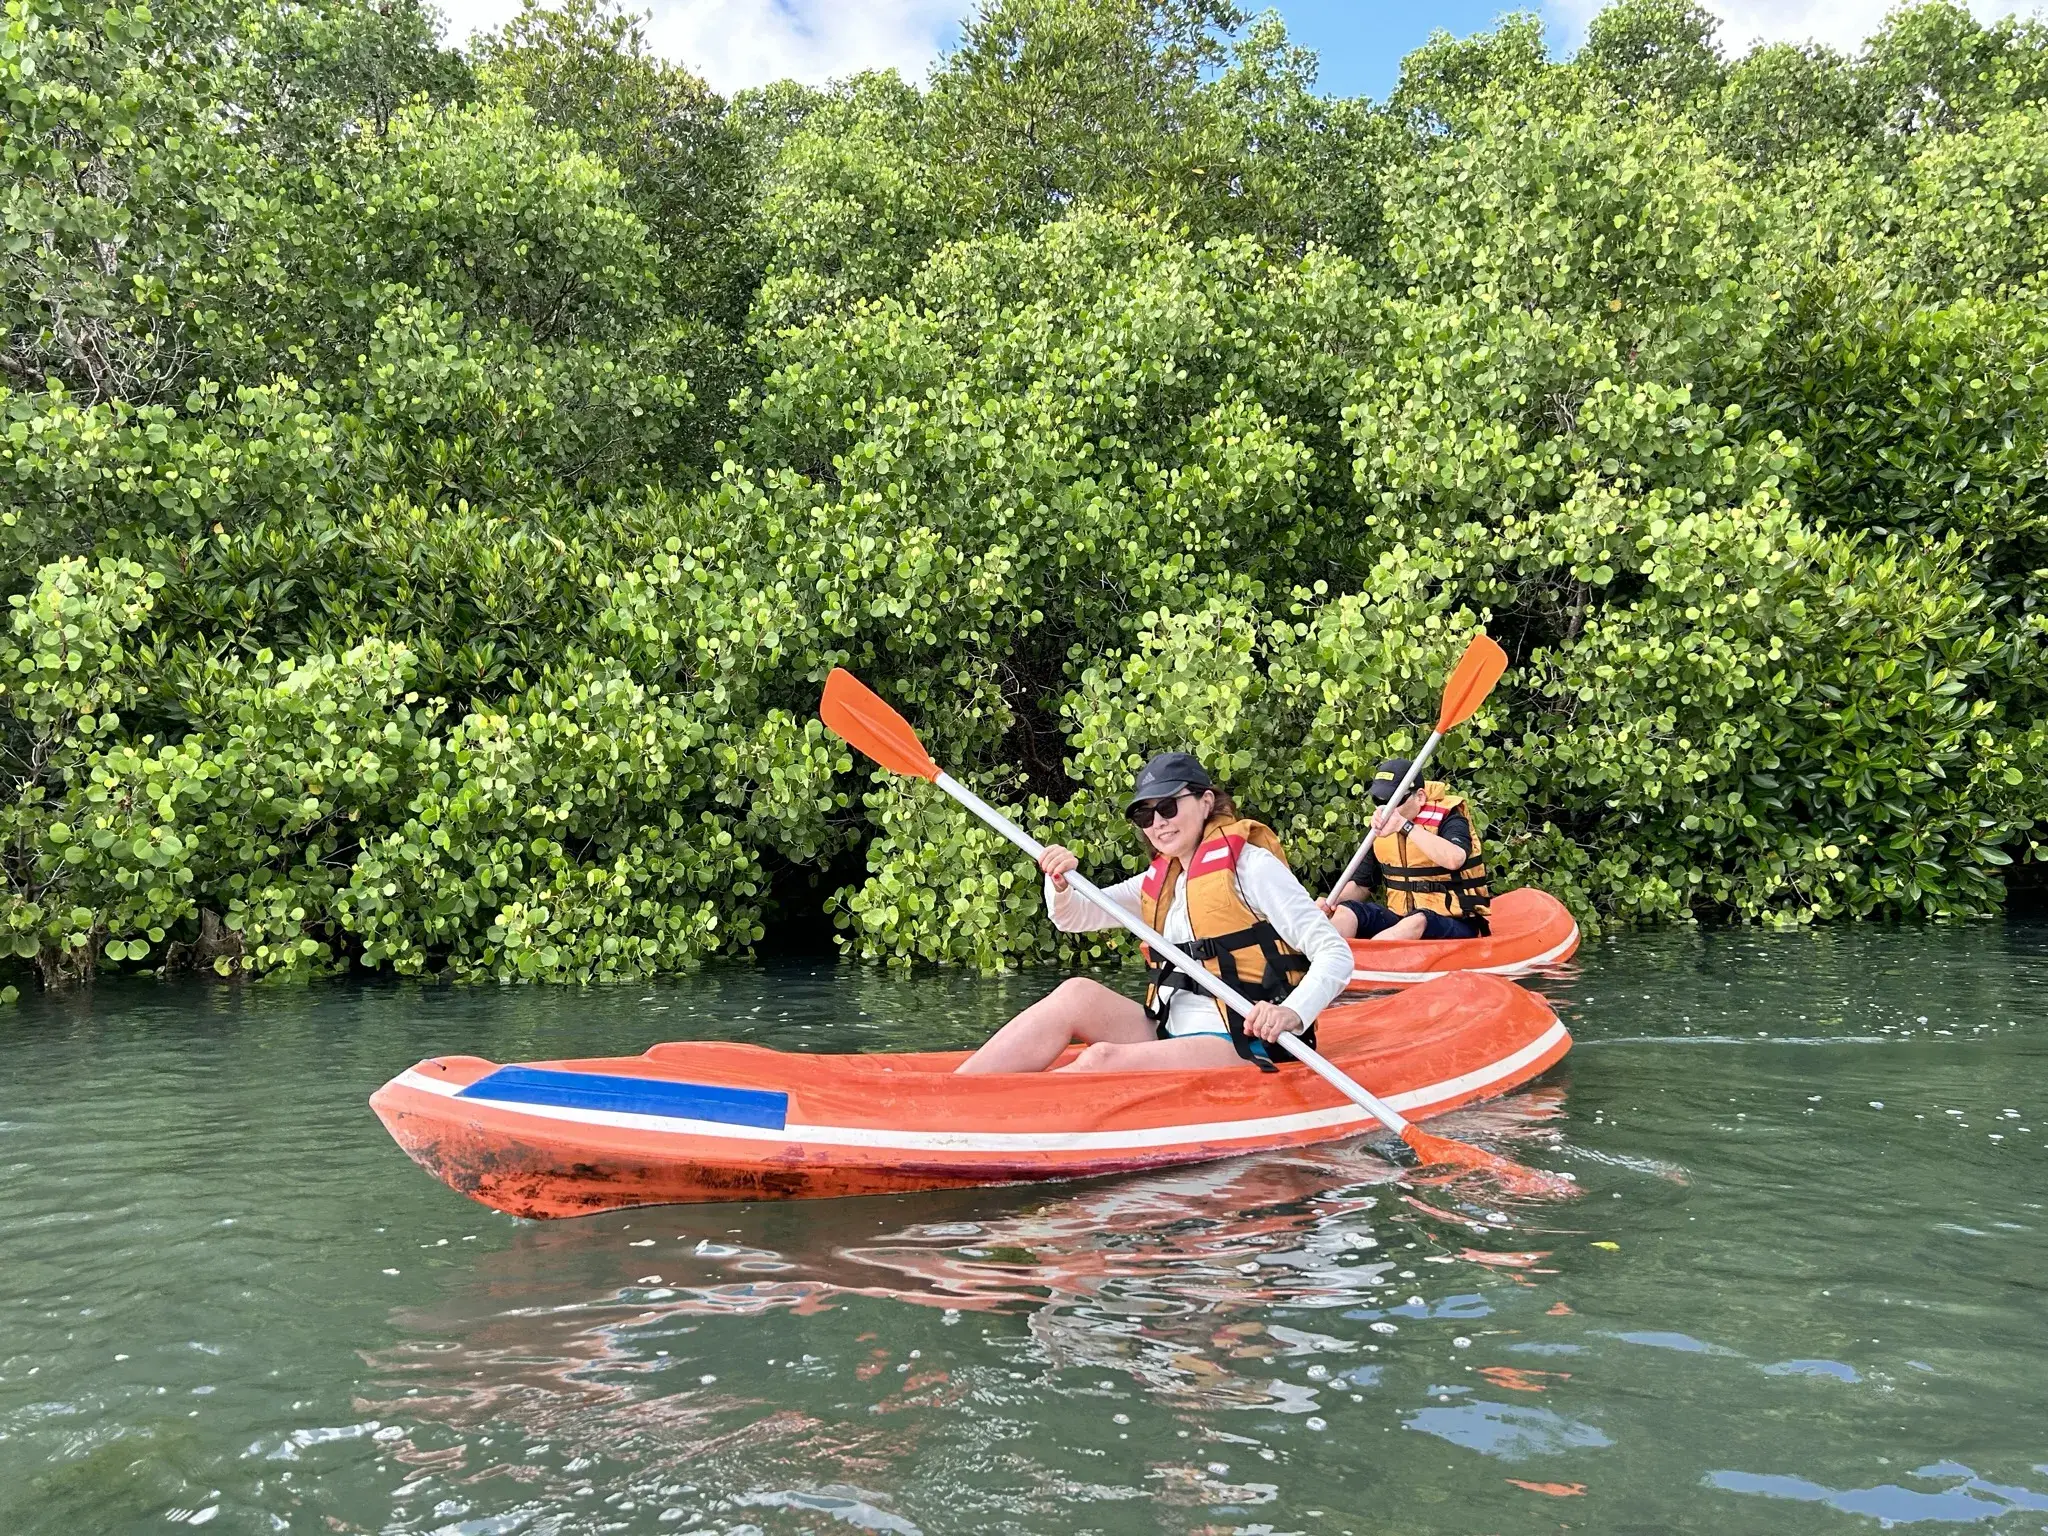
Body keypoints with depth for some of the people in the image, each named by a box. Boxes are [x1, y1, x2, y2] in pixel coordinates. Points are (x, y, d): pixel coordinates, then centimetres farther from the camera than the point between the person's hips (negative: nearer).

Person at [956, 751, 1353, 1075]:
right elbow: (1072, 917, 20)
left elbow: (1335, 954, -11)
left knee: (1103, 1061, -29)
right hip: (1170, 1035, 7)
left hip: (1242, 1049, -7)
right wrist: (1060, 883, -4)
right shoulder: (1159, 882, 17)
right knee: (1077, 993, -16)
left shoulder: (1250, 865, -5)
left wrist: (1292, 1013, -30)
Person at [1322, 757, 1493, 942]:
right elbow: (1361, 884, 16)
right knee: (1346, 911, -17)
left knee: (1416, 922, -38)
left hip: (1454, 925, -6)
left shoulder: (1447, 818, -10)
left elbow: (1454, 859, -35)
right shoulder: (1380, 827, 7)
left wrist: (1404, 825, -36)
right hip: (1399, 918, 6)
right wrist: (1332, 902, -6)